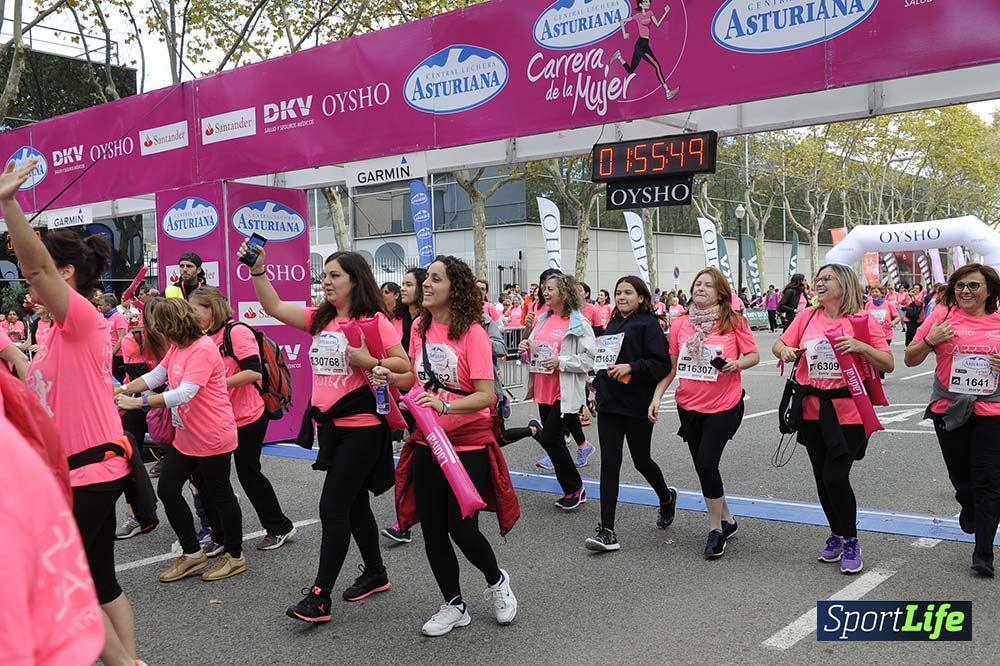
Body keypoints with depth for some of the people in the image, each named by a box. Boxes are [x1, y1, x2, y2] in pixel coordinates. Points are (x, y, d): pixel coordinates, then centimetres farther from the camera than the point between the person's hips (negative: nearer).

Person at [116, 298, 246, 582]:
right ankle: (192, 553, 22)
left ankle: (235, 556, 21)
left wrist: (138, 402, -29)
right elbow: (155, 376, 9)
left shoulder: (202, 349, -22)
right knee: (167, 489, 9)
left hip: (212, 438, -10)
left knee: (219, 494, 4)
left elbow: (184, 394, -29)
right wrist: (124, 389, -5)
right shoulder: (177, 347, 9)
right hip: (185, 436, 10)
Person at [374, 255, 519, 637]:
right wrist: (392, 377, -3)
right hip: (428, 443, 6)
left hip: (468, 443, -6)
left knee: (461, 529, -4)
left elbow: (486, 395, -21)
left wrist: (445, 405, -36)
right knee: (432, 530, 9)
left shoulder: (472, 333, -16)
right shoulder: (420, 328, 3)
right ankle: (454, 606, 28)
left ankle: (496, 581, 28)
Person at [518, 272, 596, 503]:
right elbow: (534, 351, 22)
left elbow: (591, 358, -14)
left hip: (565, 392, -8)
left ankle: (575, 488, 4)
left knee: (549, 438, -12)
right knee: (552, 438, 13)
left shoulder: (579, 324, -10)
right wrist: (526, 349, 0)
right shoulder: (543, 319, 11)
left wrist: (561, 361, -22)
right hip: (544, 390, 8)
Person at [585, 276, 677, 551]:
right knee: (609, 463, -2)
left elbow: (662, 364, -15)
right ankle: (606, 531, -2)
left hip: (638, 405, -5)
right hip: (609, 404, 5)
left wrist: (630, 367, -24)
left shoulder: (648, 324, -7)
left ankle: (666, 497, 43)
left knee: (641, 460, 10)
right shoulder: (613, 324, 14)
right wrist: (598, 383, 17)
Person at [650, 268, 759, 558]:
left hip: (724, 405, -4)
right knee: (703, 465, 11)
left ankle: (716, 528, 8)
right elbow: (671, 366, 7)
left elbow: (754, 355, 1)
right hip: (689, 406, 5)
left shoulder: (734, 322, -5)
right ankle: (727, 520, 33)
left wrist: (738, 363, -20)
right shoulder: (680, 324, 3)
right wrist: (657, 397, -1)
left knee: (706, 462, -13)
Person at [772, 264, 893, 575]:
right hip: (813, 409, 5)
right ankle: (836, 535, 33)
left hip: (847, 410, -4)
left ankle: (850, 541, 11)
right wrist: (785, 351, -12)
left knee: (835, 477, -10)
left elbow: (888, 364, -5)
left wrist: (861, 347, -22)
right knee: (822, 477, 13)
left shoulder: (862, 319, -6)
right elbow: (779, 345, 11)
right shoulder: (807, 317, 5)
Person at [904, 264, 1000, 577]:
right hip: (949, 409, 1)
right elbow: (910, 360, 0)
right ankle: (969, 509, 51)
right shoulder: (943, 315, -2)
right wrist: (930, 340, -17)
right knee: (959, 473, 18)